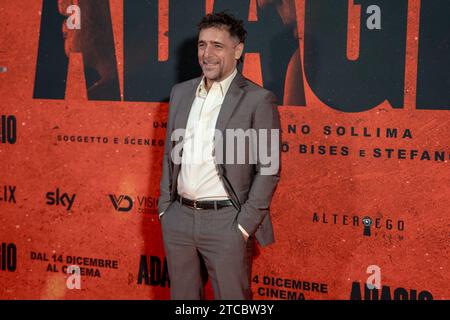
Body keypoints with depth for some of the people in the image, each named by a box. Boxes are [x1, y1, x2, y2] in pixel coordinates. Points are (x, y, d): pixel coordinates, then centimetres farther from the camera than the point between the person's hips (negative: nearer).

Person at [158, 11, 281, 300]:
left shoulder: (258, 100, -9)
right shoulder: (181, 92, 9)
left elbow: (269, 169, -9)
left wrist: (245, 224, -13)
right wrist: (165, 207, 9)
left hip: (226, 221, -5)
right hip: (178, 219, 5)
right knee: (182, 296, 16)